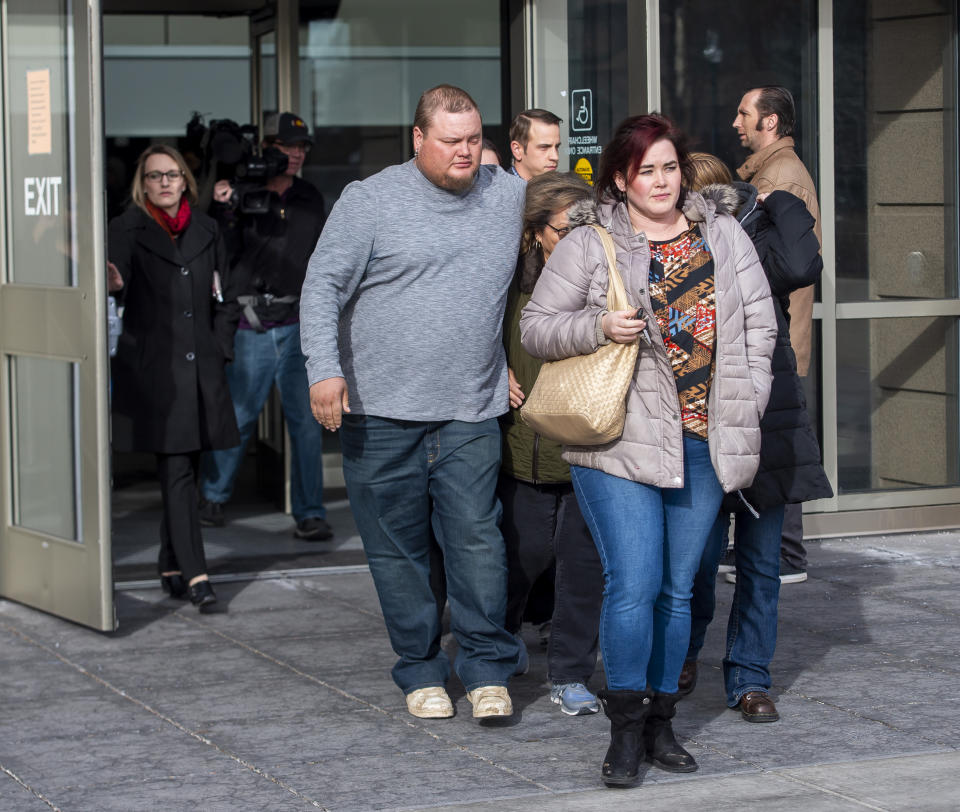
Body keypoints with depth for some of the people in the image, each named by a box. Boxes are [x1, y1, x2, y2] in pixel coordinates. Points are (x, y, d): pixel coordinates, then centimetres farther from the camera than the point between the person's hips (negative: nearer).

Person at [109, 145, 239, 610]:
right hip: (154, 370, -5)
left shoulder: (206, 230, 14)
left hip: (201, 368, 5)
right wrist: (114, 282, -44)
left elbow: (223, 299, 18)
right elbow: (117, 274, -21)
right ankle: (193, 574, -14)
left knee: (183, 472, 11)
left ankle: (172, 570, 21)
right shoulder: (128, 230, -1)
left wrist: (220, 350, 8)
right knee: (177, 471, -11)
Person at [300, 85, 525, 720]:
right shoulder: (370, 201, -3)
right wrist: (324, 369, -18)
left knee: (476, 536, -6)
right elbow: (323, 286, -5)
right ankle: (421, 671, 16)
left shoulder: (512, 196, 8)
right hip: (381, 410, -1)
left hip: (471, 411, 1)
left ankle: (488, 668, 5)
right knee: (397, 546, 5)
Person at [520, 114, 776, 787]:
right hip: (621, 442, -4)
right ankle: (626, 730, 0)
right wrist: (598, 327, -15)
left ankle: (661, 722, 20)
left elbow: (759, 322, 15)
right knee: (633, 584, -11)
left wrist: (746, 404, 7)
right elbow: (535, 328, 3)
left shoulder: (723, 236, 12)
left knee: (678, 588, 10)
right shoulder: (589, 247, 1)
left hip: (704, 443, 4)